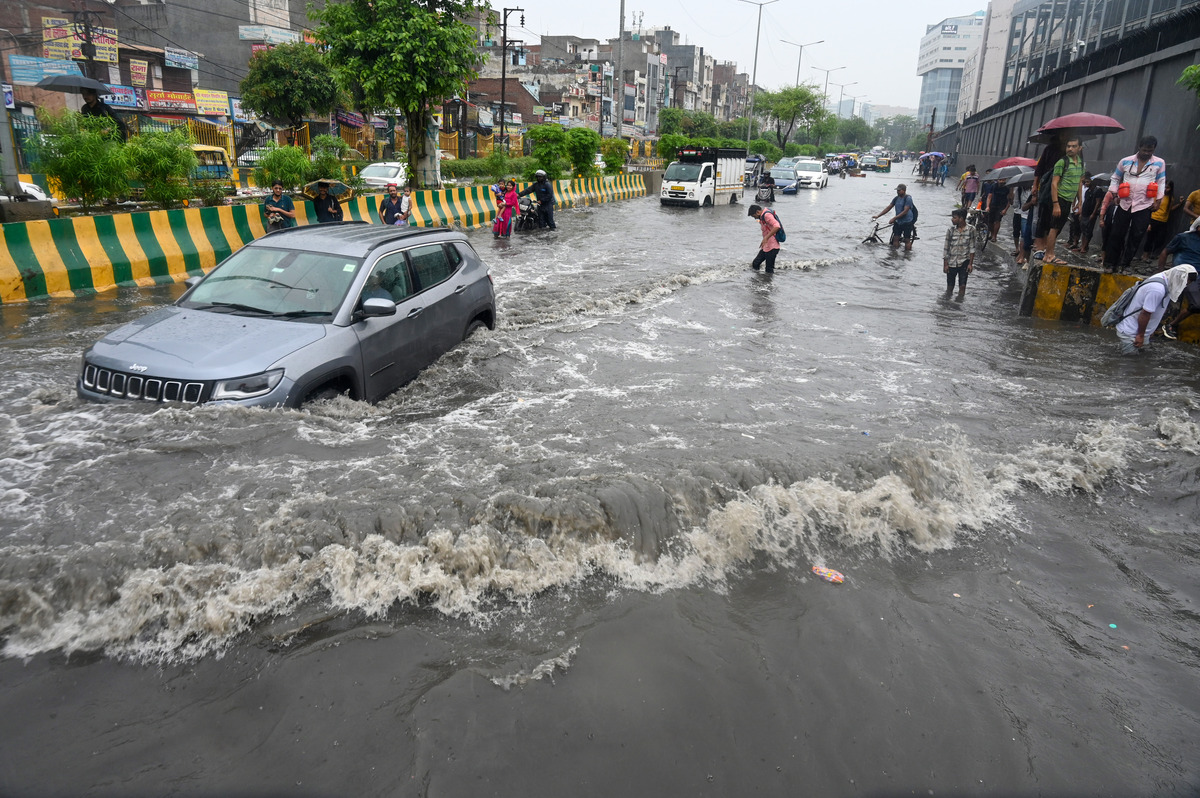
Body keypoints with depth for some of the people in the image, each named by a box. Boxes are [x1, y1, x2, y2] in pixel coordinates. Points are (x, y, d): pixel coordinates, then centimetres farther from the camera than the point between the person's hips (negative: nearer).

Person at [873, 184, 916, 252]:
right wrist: (877, 216, 2)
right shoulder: (896, 198, 7)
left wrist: (894, 218, -27)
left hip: (907, 222, -6)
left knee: (907, 240, -1)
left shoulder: (908, 198, -14)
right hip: (898, 222, 6)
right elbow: (888, 208, 10)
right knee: (895, 238, 3)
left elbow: (905, 211, -22)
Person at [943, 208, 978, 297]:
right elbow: (946, 248, 1)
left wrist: (970, 263, -7)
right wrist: (945, 264, -1)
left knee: (962, 285, -1)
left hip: (964, 262, -1)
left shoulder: (971, 230, -5)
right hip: (951, 263, 1)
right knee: (950, 285, 9)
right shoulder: (951, 230, -2)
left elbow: (972, 248, -3)